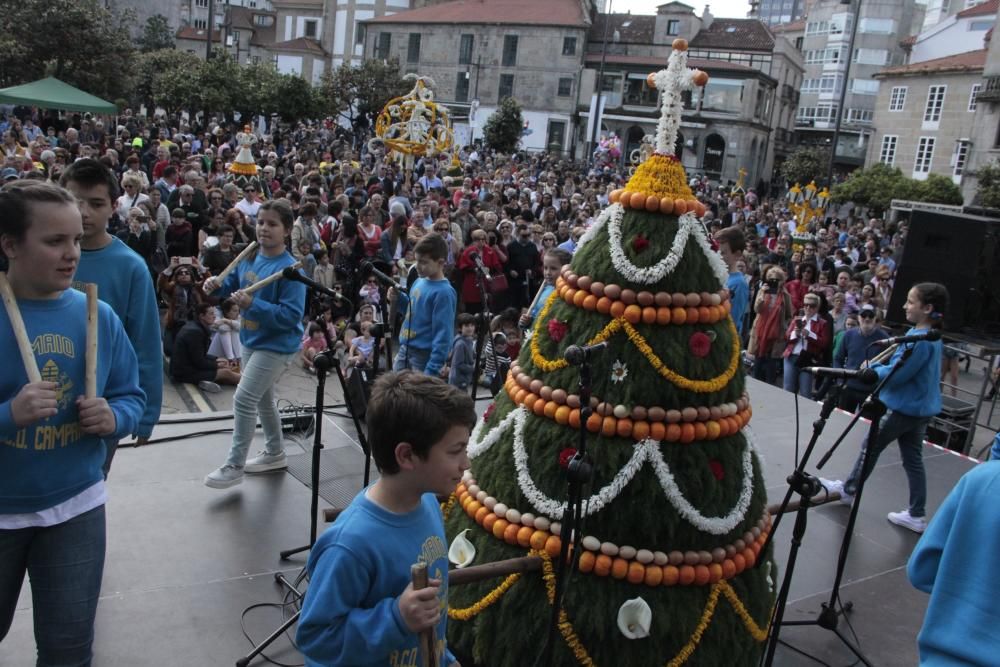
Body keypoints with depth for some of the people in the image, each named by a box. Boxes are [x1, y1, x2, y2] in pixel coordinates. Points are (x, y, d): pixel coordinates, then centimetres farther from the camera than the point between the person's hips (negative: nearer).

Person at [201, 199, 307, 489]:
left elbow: (291, 315, -27)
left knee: (243, 400, -8)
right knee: (262, 399, 20)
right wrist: (216, 285, -8)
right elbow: (232, 284, 14)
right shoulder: (250, 257, -1)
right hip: (251, 340, 8)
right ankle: (275, 453, 38)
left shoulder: (290, 269, -23)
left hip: (276, 345, -8)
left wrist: (252, 305, -35)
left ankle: (234, 466, 7)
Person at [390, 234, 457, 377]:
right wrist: (398, 298, 1)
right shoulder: (420, 282, 6)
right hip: (404, 350, 8)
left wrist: (431, 371, -26)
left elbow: (443, 335, -22)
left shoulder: (443, 292, -19)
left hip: (423, 357, -8)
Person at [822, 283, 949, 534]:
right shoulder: (930, 336, 7)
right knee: (913, 460, 12)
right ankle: (916, 515, 17)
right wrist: (876, 366, 0)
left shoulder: (921, 340, -24)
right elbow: (903, 366, 14)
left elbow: (896, 374, -24)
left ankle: (848, 490, 25)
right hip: (920, 407, 9)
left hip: (904, 408, -9)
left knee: (870, 447, 8)